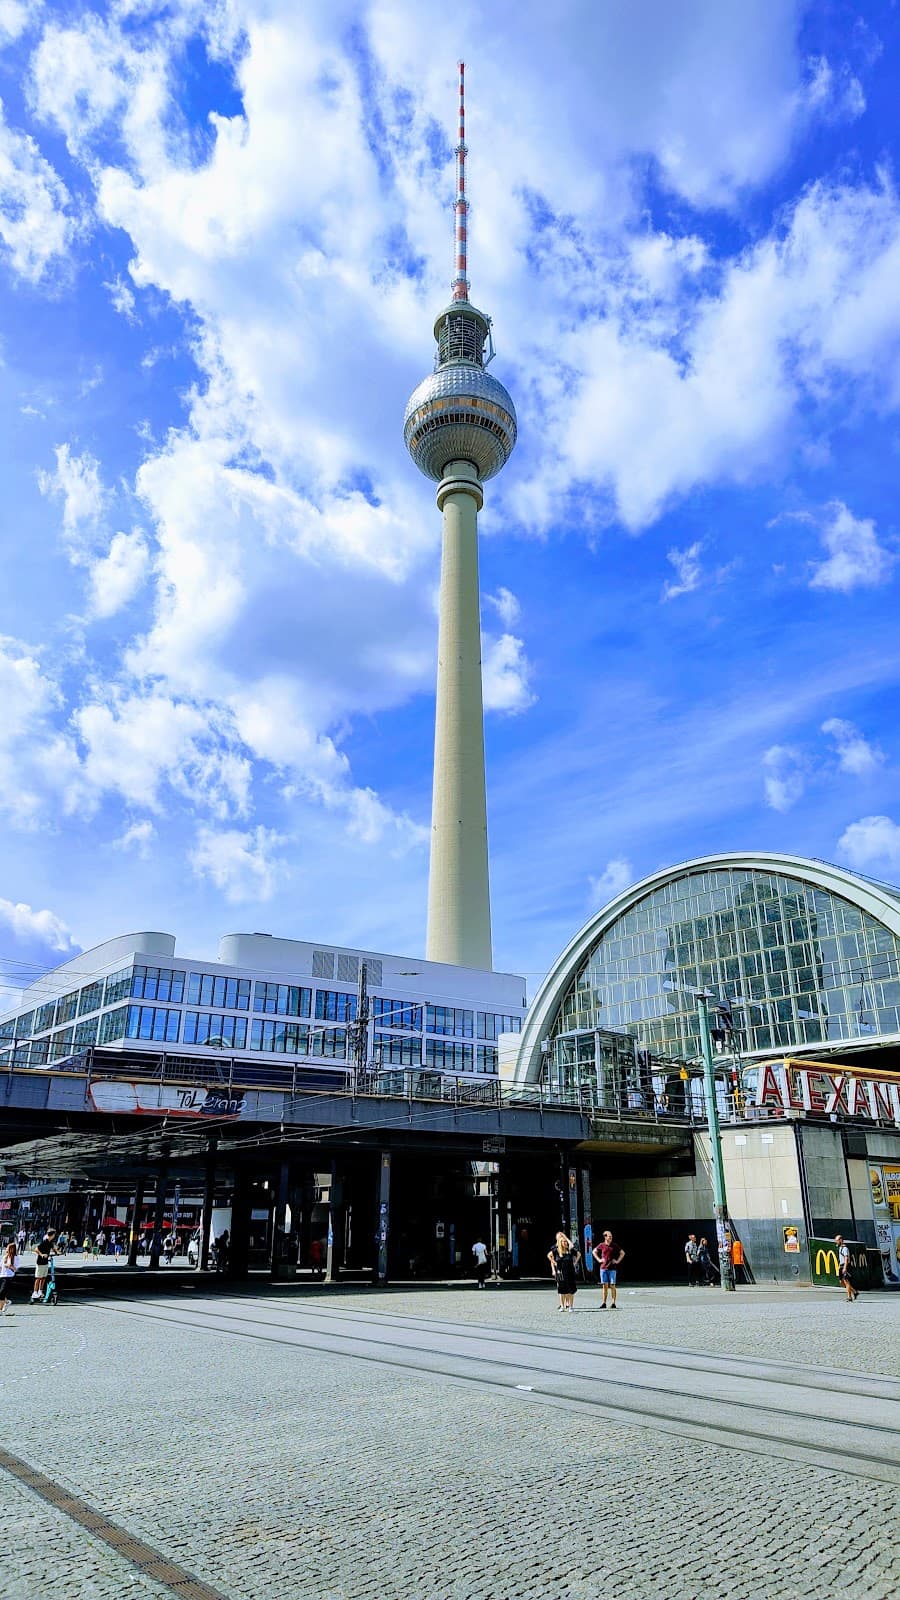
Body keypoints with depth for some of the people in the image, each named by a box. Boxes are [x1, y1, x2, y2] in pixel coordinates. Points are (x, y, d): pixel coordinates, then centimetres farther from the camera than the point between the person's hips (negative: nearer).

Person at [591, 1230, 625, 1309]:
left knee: (612, 1285, -2)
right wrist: (599, 1260, 7)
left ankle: (613, 1303, 3)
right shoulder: (601, 1245, 3)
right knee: (605, 1285, 4)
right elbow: (594, 1251, 17)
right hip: (603, 1268, 1)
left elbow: (622, 1253, 10)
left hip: (612, 1268, -1)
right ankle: (604, 1303, 10)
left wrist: (618, 1261, 2)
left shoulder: (615, 1245, 1)